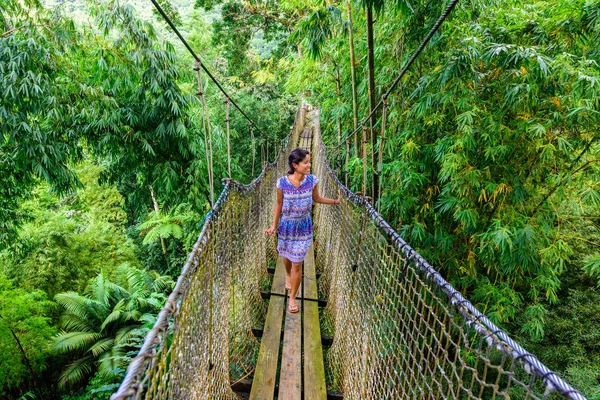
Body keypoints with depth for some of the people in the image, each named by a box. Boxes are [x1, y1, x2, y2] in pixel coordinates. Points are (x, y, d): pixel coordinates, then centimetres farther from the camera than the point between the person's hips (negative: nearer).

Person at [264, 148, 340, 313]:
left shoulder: (312, 180, -15)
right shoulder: (282, 182, -19)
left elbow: (316, 198, 3)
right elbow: (279, 204, -5)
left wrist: (336, 201, -4)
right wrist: (274, 226, -4)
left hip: (304, 226, 0)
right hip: (286, 225, 0)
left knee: (297, 264, 1)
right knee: (286, 256, 24)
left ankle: (292, 298, 22)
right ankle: (288, 275, 60)